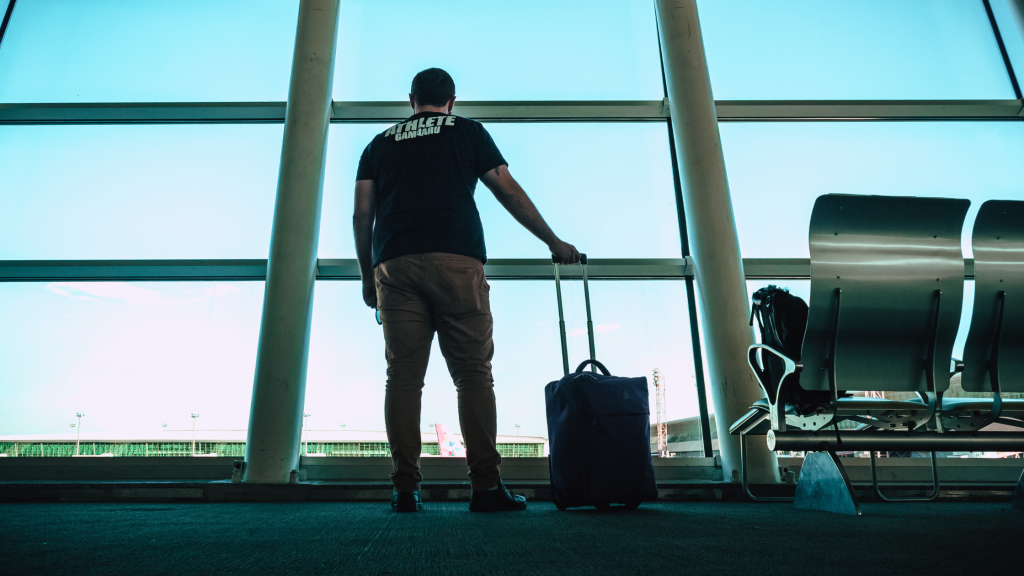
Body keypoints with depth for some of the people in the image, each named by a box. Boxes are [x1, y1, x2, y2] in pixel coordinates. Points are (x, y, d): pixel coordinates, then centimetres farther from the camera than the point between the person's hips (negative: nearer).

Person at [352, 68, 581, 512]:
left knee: (403, 376, 0)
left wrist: (367, 276, 22)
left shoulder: (380, 144, 24)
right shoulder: (469, 132, 18)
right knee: (473, 374, -2)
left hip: (393, 265, 3)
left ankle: (405, 488, -2)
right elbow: (509, 193, 13)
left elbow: (362, 215, 15)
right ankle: (486, 485, -5)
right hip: (456, 261, -2)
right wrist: (554, 242, 19)